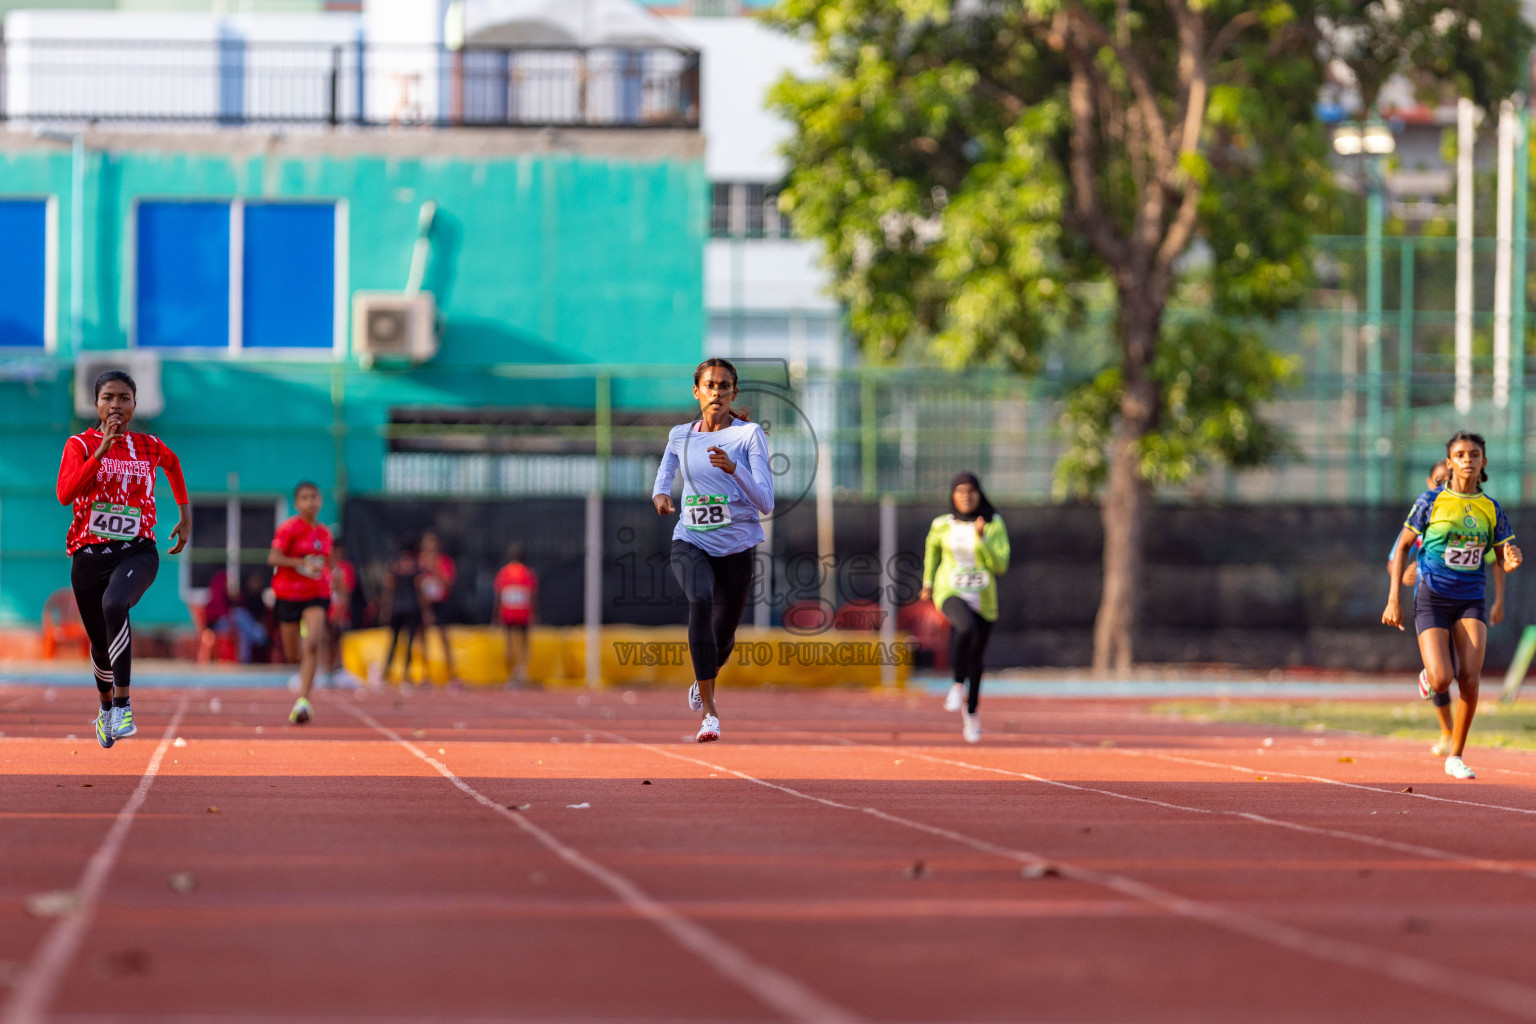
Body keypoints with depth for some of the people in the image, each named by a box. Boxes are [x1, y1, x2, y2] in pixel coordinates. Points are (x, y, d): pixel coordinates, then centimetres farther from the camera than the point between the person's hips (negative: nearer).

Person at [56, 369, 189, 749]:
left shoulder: (149, 447, 5)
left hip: (136, 551, -1)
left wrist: (185, 516, 28)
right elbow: (65, 493, -19)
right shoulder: (80, 445, -2)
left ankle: (122, 702, -31)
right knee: (100, 644, 11)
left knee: (114, 604, -34)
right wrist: (102, 451, -25)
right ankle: (106, 706, 43)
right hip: (89, 556, 1)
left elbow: (172, 463, 30)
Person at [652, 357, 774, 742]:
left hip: (736, 547, 0)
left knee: (722, 639, 10)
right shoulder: (680, 435, 3)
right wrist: (660, 494, 1)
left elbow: (766, 503, -14)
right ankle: (709, 710, -33)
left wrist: (733, 469, -30)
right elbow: (665, 472, 24)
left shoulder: (750, 434, -7)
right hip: (690, 542, 0)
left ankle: (703, 682, 49)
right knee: (700, 600, -31)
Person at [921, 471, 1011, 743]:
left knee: (975, 659, 15)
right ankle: (958, 684, -14)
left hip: (982, 601, 2)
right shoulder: (942, 525, -4)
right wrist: (928, 581, 22)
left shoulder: (995, 524, -6)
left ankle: (971, 711, 42)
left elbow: (1000, 566, -13)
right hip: (950, 594, -2)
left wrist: (981, 539, -25)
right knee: (966, 628, -36)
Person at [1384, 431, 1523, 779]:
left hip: (1470, 602, 2)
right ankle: (1430, 677, 24)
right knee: (1442, 680, -17)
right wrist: (1393, 599, -3)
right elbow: (1402, 546, 2)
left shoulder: (1491, 509, 5)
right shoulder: (1431, 501, -4)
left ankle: (1455, 757, 3)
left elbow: (1504, 561, 10)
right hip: (1432, 599, -2)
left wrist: (1512, 561, -16)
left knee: (1470, 680, -13)